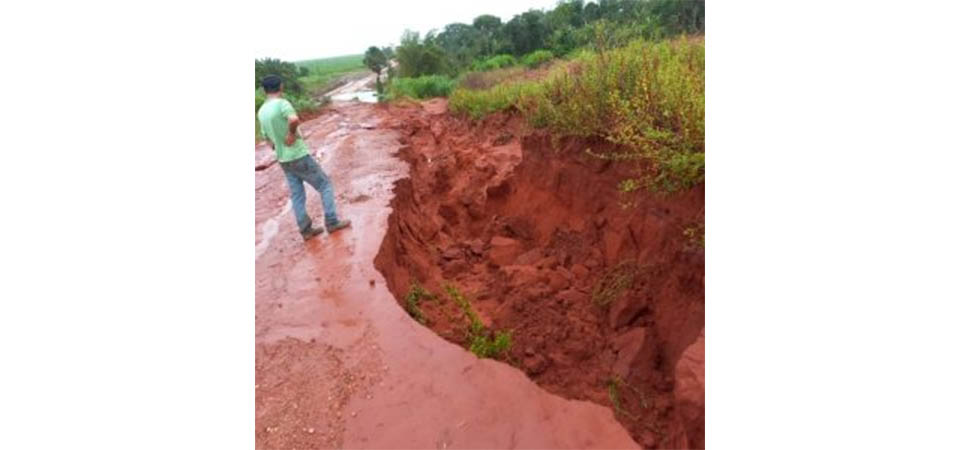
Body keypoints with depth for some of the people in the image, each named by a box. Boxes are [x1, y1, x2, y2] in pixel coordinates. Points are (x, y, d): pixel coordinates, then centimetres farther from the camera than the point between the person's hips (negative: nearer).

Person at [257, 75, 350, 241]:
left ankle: (306, 230, 17)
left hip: (283, 160, 7)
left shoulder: (261, 112, 8)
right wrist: (292, 133, -20)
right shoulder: (282, 103, -15)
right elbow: (294, 119, -37)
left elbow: (270, 142, 15)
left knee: (297, 195, 12)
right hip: (299, 157, -7)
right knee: (325, 185, 6)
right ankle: (332, 222, 8)